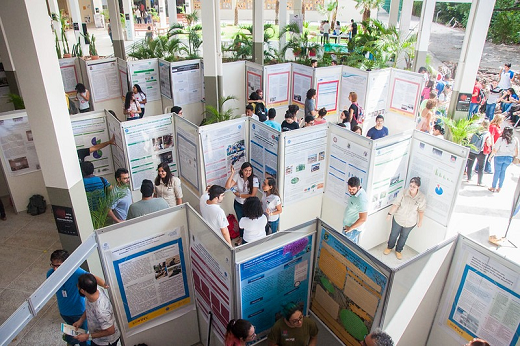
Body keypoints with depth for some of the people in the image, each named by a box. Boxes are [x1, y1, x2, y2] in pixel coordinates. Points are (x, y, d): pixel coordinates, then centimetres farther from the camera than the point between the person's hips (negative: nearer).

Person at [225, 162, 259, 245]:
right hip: (238, 204, 3)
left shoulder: (254, 179, -24)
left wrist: (239, 195, -22)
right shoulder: (238, 176, -17)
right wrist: (232, 173, -30)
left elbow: (253, 195, -25)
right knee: (240, 221, 23)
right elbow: (228, 186, -25)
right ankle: (241, 237, 48)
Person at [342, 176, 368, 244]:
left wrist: (350, 228, -21)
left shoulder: (361, 199, -31)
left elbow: (363, 219, -30)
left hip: (353, 229, -9)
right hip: (348, 226, 9)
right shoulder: (355, 193, -1)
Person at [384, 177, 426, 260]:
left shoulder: (422, 197, -21)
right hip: (398, 219, 0)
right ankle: (389, 247, 48)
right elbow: (396, 204, -15)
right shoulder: (402, 192, -23)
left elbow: (421, 210, -8)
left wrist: (420, 221, 2)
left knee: (404, 236, 23)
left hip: (410, 222, 1)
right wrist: (390, 214, -10)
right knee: (393, 234, 20)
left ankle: (398, 250, 48)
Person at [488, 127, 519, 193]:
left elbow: (494, 150, -15)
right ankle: (499, 188, 20)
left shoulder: (501, 139, -14)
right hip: (509, 158, 3)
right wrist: (514, 157, 20)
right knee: (503, 171, 16)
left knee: (497, 171, 8)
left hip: (499, 157, -3)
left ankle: (493, 187, 14)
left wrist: (490, 156, -2)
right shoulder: (515, 140, -3)